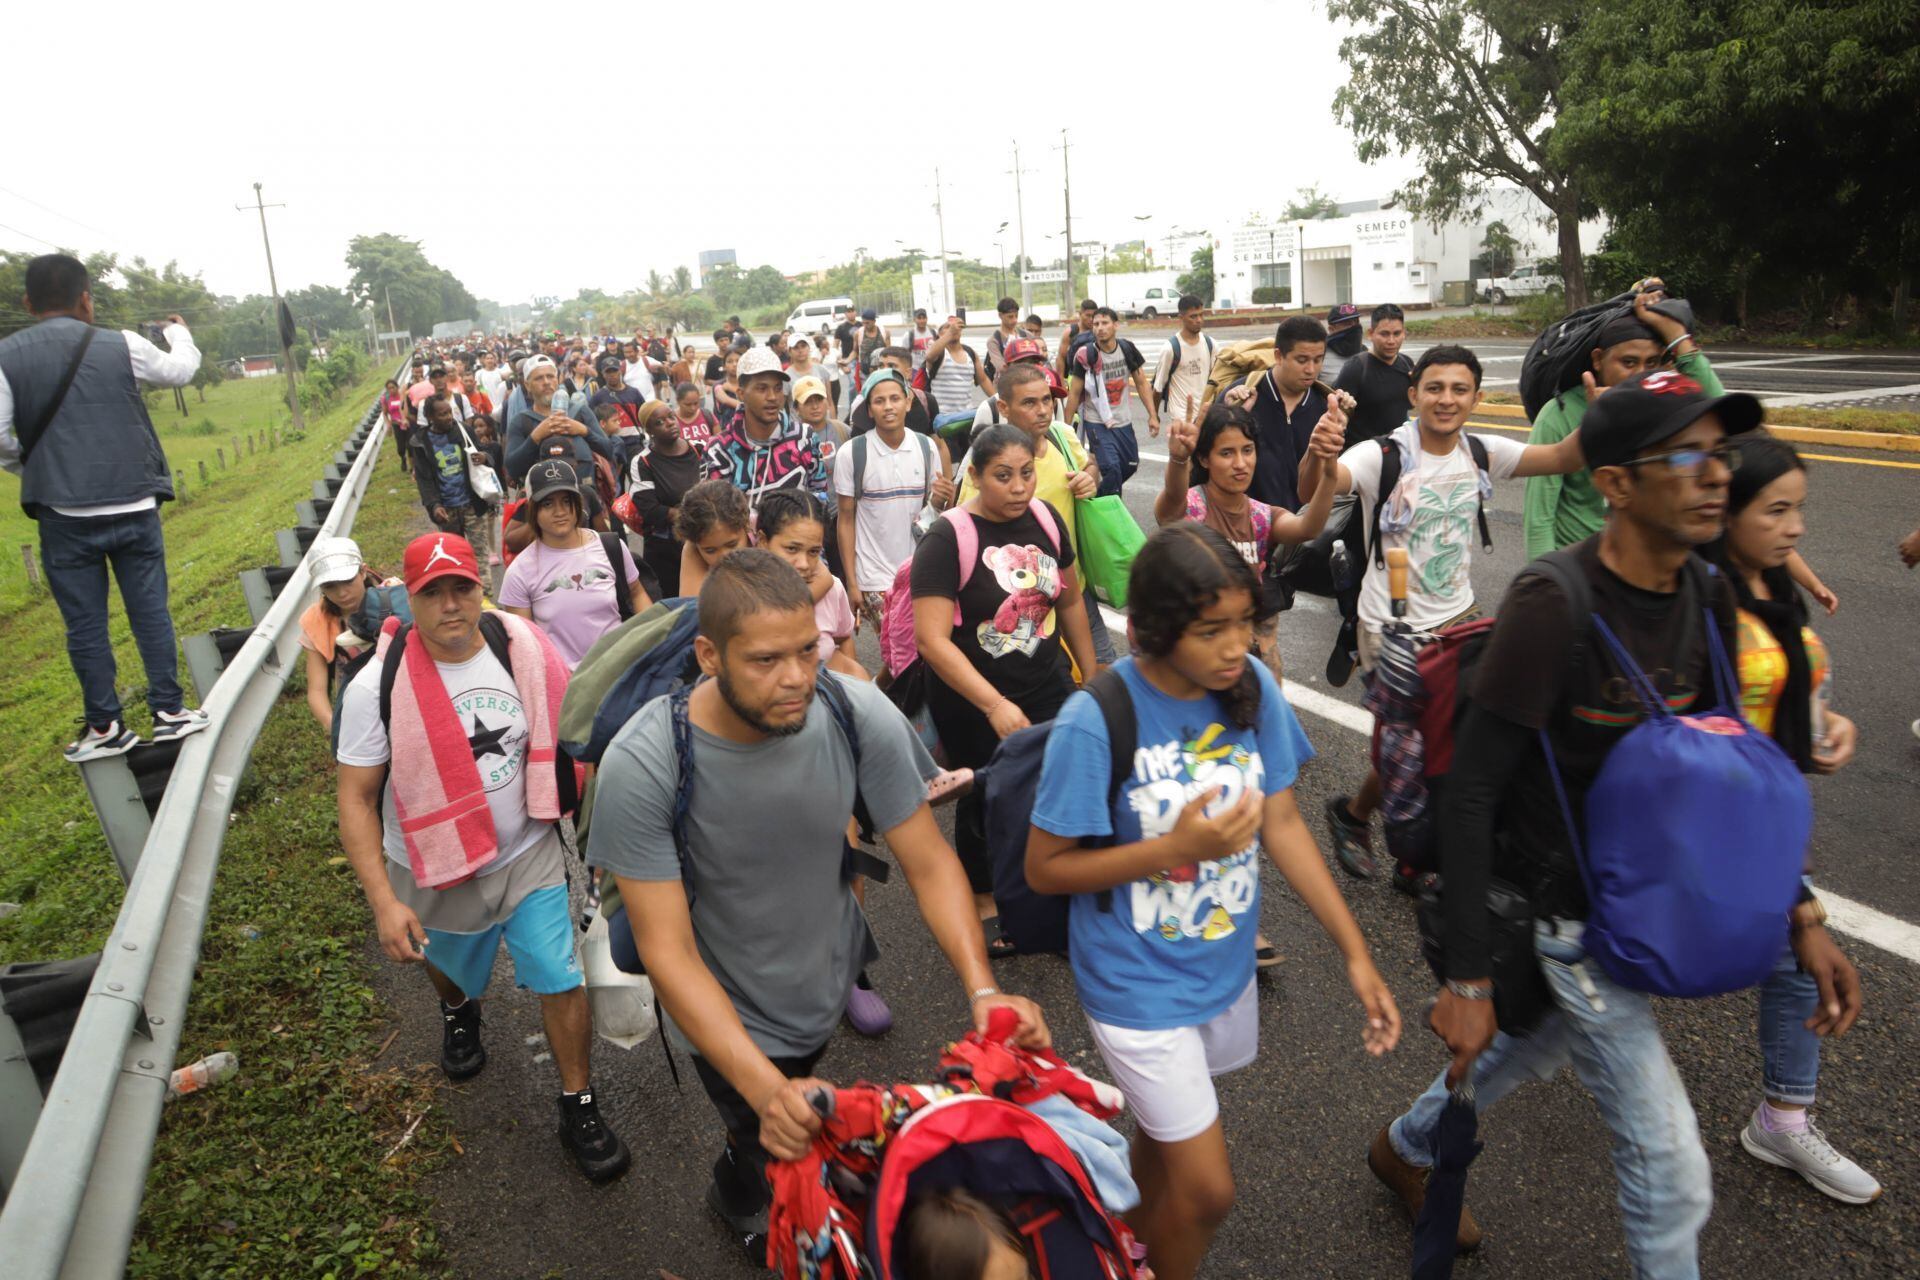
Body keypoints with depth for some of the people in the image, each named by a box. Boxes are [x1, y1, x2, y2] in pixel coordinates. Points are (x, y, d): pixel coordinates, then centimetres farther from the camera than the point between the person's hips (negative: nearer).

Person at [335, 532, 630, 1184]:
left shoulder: (525, 653, -14)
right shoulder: (377, 687, -19)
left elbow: (564, 738, 2)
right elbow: (356, 799, -15)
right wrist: (384, 901, -21)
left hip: (531, 856, 0)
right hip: (435, 873, 0)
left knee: (564, 980, -1)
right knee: (448, 967, 26)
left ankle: (579, 1108, 21)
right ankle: (458, 1013, 63)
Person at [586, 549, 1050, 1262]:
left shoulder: (859, 714, -24)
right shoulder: (640, 766, -30)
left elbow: (929, 863, -14)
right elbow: (669, 954, -27)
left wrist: (981, 989, -28)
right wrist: (766, 1090, -37)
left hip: (832, 984, 3)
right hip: (727, 1017, -3)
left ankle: (739, 1184, 62)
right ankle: (741, 1193, 47)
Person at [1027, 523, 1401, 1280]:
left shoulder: (1252, 687, -13)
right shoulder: (1096, 721, -26)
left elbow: (1283, 822, -3)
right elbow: (1045, 869, -17)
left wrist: (1355, 952, -4)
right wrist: (1176, 846, -27)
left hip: (1226, 966, 5)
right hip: (1139, 982, -5)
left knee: (1170, 1132, 27)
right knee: (1207, 1188, 4)